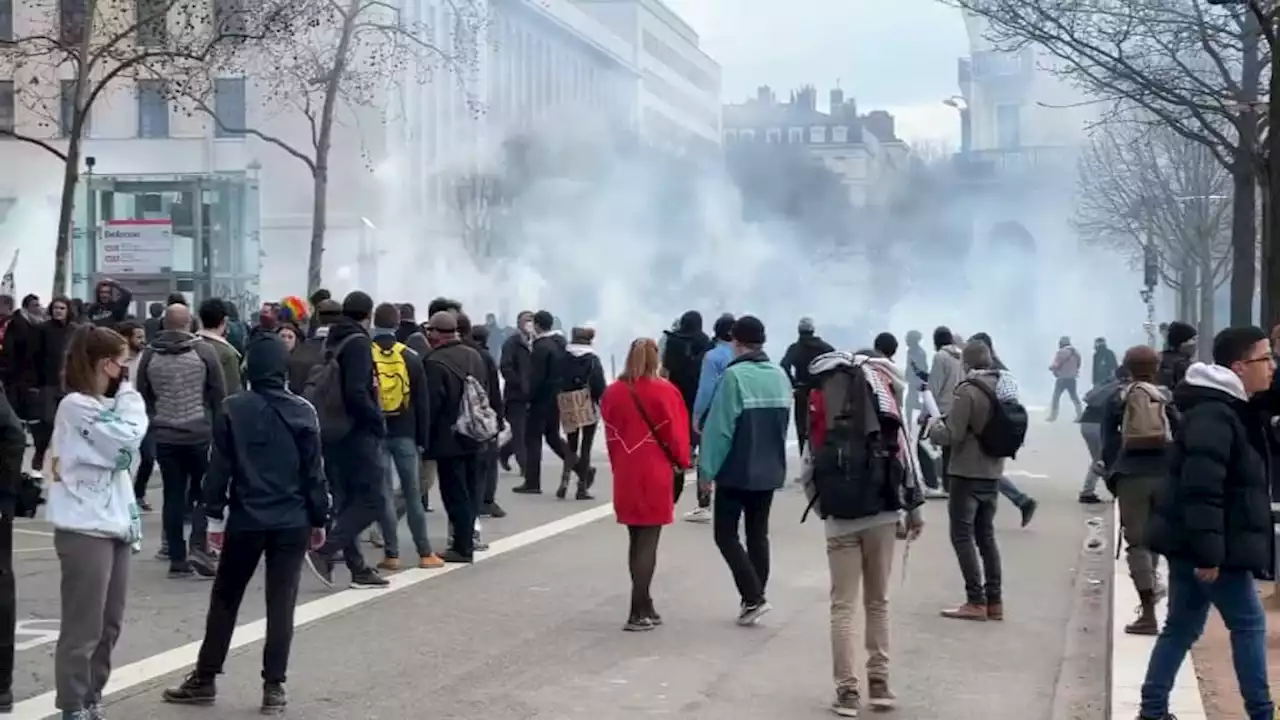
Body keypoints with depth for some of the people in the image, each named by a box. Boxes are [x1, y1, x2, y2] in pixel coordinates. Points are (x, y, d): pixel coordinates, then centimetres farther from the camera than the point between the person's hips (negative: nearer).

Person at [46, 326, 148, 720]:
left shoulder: (104, 406, 17)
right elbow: (128, 440, -19)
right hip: (85, 530, -9)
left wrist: (131, 519, 12)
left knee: (109, 625, 13)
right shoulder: (76, 405, -12)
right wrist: (128, 396, -6)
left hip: (113, 525, 9)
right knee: (83, 628, -3)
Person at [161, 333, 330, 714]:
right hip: (292, 522, 0)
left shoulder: (233, 409, -3)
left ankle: (205, 678, 20)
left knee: (225, 599, 13)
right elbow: (313, 472, -1)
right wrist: (319, 519, 7)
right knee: (281, 604, 3)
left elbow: (219, 468, -3)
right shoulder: (303, 411, -2)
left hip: (245, 520, 0)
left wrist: (214, 515, 4)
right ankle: (274, 686, 3)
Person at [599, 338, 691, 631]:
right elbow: (675, 432, -6)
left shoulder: (612, 393, 3)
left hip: (625, 474, 5)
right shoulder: (664, 392, -10)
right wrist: (682, 462, 10)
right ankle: (639, 613, -5)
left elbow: (610, 435, 7)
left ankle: (643, 606, 19)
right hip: (655, 474, -4)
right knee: (648, 542, -2)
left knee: (636, 539, 14)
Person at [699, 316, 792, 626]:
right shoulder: (781, 376, 4)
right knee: (758, 534, 15)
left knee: (726, 535, 4)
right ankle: (755, 598, 17)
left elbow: (719, 427, -18)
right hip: (769, 472, 6)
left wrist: (708, 468, -11)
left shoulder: (734, 376, -17)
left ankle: (753, 598, -7)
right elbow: (784, 425, 10)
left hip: (736, 472, -6)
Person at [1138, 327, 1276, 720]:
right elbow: (1202, 490, -27)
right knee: (1248, 623, 1)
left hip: (1192, 544, 10)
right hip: (1199, 545, -10)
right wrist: (1209, 552, -27)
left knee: (1183, 626, 13)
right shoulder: (1213, 415, -20)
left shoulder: (1231, 409, 14)